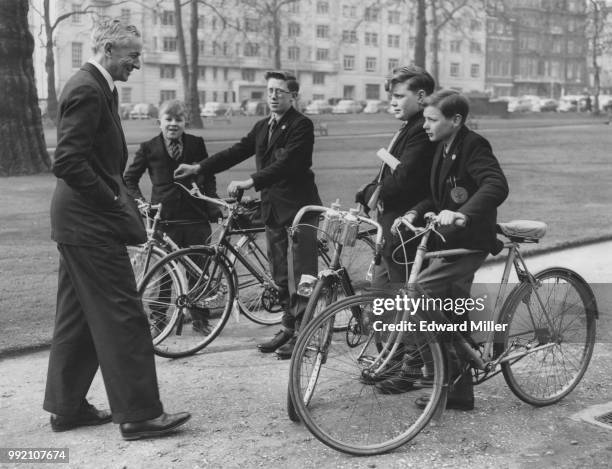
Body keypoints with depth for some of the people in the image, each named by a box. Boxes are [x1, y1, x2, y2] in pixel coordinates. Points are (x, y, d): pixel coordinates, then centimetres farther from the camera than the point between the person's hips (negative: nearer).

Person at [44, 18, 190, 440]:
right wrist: (113, 200, -17)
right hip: (91, 220, -11)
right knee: (122, 315, -6)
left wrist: (118, 198, 12)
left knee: (78, 317, 15)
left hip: (78, 220, 11)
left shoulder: (96, 88, 16)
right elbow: (68, 163, -24)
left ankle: (67, 407, 23)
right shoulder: (87, 90, -16)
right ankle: (139, 414, 0)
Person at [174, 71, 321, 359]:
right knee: (280, 275, 13)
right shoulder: (262, 127, 14)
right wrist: (198, 168, 0)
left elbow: (286, 162, -22)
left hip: (299, 207, -8)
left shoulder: (301, 126, -10)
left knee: (301, 275, -4)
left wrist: (250, 182, -29)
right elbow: (236, 152, 9)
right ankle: (287, 327, 24)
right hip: (273, 207, 8)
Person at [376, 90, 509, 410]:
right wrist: (414, 213, 0)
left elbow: (497, 186, -30)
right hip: (450, 241, 10)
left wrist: (462, 214, -43)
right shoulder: (445, 147, 12)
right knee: (453, 319, 13)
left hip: (468, 242, -10)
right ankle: (459, 392, 23)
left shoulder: (474, 146, -15)